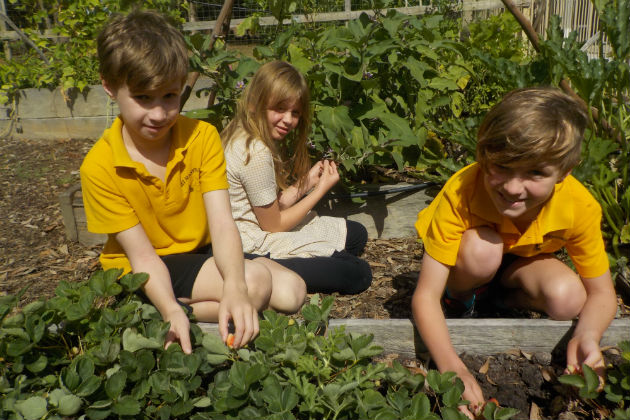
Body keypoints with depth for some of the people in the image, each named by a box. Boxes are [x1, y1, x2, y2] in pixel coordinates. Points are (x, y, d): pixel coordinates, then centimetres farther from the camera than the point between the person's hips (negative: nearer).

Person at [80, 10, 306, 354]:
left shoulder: (203, 137, -12)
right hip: (140, 273, -4)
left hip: (200, 253, 5)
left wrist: (234, 287, -39)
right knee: (255, 281, -27)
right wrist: (172, 311, -38)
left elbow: (223, 225, -20)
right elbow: (142, 254, -19)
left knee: (291, 292, -12)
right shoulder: (99, 167, -18)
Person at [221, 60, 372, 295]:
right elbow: (272, 224, -15)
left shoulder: (243, 136, 6)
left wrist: (305, 182, -1)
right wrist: (321, 189, -8)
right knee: (358, 275, -6)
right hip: (257, 248, -10)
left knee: (357, 235, 19)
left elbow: (271, 208, 7)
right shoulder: (256, 153, -24)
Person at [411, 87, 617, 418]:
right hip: (467, 265, -2)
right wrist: (452, 367, -50)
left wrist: (587, 336, -39)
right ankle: (461, 298, -4)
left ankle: (500, 297, 2)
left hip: (521, 263, 2)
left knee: (568, 300, -29)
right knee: (481, 247, -37)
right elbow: (425, 296, -36)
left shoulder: (580, 207, -29)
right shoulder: (460, 192, -38)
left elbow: (602, 294, -16)